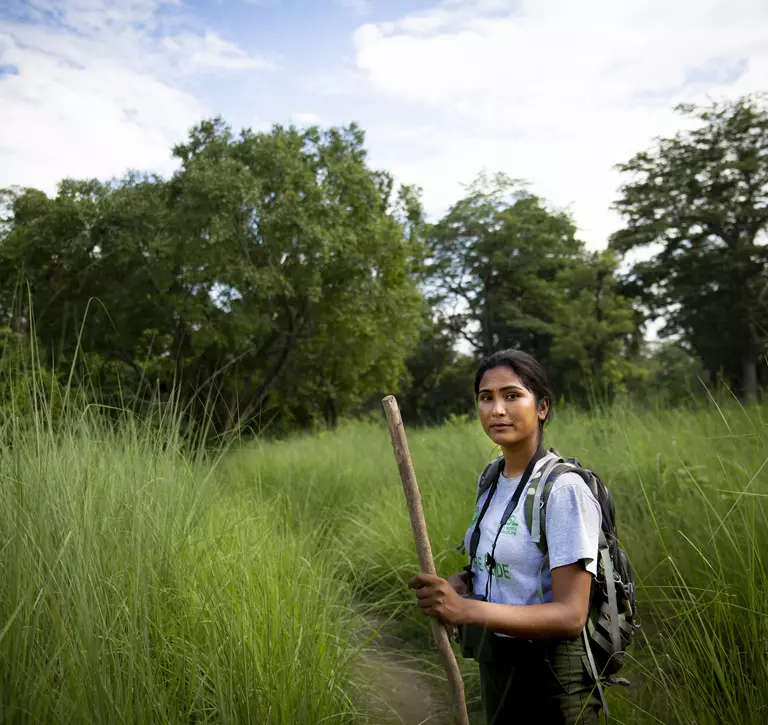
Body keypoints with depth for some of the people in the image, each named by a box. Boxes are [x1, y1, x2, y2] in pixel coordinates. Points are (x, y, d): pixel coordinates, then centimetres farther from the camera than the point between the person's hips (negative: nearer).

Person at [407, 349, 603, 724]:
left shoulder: (564, 489, -22)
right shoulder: (491, 480, 2)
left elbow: (571, 615, -25)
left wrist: (465, 610, -34)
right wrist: (462, 581, -7)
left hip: (550, 679, -7)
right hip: (495, 666, 7)